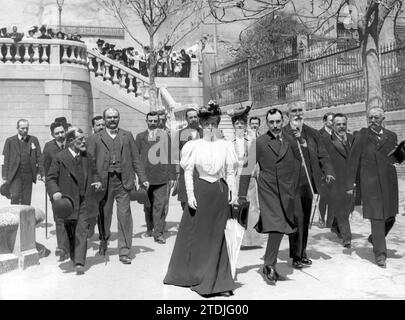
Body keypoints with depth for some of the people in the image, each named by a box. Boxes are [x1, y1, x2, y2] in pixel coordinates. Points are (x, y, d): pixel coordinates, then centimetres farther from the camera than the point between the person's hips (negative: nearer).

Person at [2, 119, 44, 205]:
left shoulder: (34, 140, 8)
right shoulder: (10, 141, 4)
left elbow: (39, 157, 7)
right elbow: (6, 160, 3)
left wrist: (40, 172, -3)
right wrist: (5, 177, -2)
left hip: (28, 175, 2)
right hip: (15, 175, -1)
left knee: (26, 201, 2)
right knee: (15, 196, -12)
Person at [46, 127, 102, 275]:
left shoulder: (86, 157, 7)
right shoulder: (60, 158, -6)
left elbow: (94, 172, 22)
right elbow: (50, 178, -6)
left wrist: (97, 181, 1)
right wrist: (54, 191, -23)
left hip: (85, 201, 2)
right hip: (68, 201, -2)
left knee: (81, 230, -8)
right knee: (70, 232, 13)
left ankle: (79, 262, -7)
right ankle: (74, 256, 35)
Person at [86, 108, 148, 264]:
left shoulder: (127, 136, 11)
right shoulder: (96, 138, 8)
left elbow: (136, 159, 9)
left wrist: (143, 179, 2)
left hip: (123, 181, 0)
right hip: (104, 181, 0)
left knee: (125, 216, -4)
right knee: (104, 215, 11)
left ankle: (124, 252, 3)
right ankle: (104, 239, 39)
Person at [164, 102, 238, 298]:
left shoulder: (225, 146, 4)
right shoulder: (194, 146, 0)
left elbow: (230, 173, 8)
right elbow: (188, 172, 0)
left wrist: (233, 192, -1)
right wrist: (190, 194, -8)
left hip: (220, 192, 1)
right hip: (201, 190, -1)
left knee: (218, 236, 5)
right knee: (198, 234, 6)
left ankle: (219, 281, 14)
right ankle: (195, 276, 22)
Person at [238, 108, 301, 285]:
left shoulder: (290, 141, 8)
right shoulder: (260, 142, -3)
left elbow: (296, 166, 16)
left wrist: (294, 189, 11)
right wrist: (242, 194, -3)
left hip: (286, 192, 4)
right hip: (268, 191, -4)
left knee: (279, 229, 7)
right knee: (276, 227, -12)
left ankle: (270, 266, 22)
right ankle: (269, 267, 3)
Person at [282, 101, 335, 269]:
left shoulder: (312, 133, 11)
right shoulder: (283, 134, -4)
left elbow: (322, 154, 9)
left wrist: (328, 171, -7)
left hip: (308, 183, 5)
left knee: (305, 219, 13)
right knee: (297, 219, -7)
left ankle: (302, 253, 26)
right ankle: (296, 257, 4)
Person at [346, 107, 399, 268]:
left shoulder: (391, 136, 9)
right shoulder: (362, 135, -3)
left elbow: (396, 158, 16)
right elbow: (353, 161, -4)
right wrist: (350, 184, -6)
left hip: (389, 182, 5)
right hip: (371, 182, -4)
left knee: (390, 217, 11)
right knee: (377, 217, -3)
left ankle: (374, 238, 38)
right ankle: (380, 253, 9)